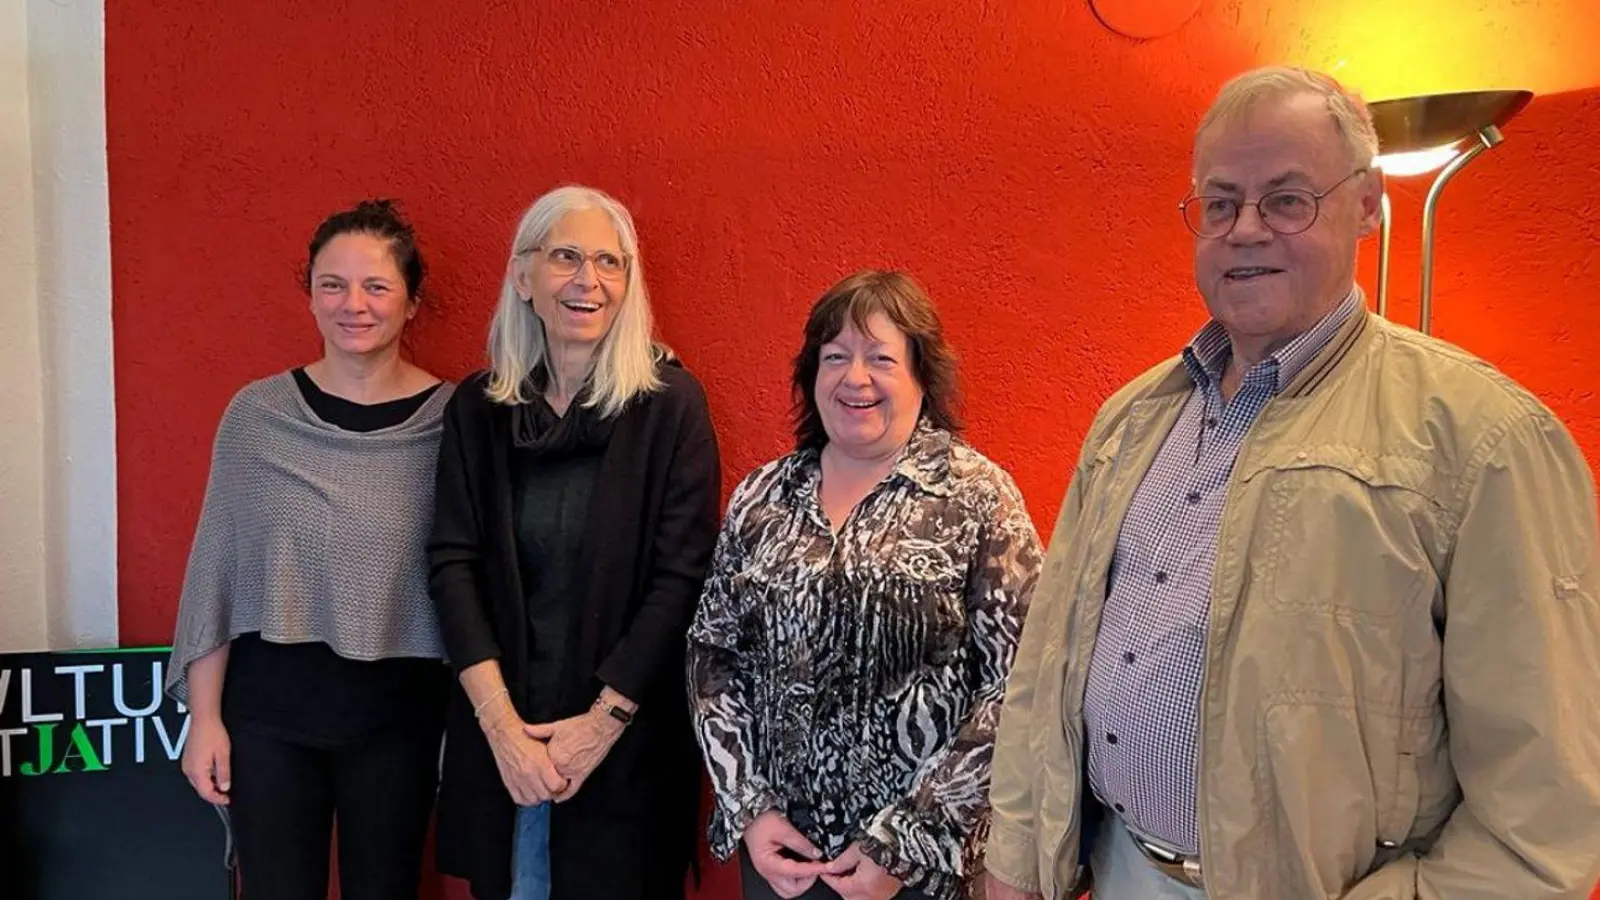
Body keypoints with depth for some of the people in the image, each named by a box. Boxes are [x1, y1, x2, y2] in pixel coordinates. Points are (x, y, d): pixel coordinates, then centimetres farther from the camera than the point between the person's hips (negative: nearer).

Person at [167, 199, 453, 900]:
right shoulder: (257, 411, -2)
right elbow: (215, 565, 3)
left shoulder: (452, 419, -5)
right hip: (269, 706, 1)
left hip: (399, 709, -1)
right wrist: (204, 715, 1)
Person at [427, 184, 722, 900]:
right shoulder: (477, 406, 3)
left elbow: (683, 574, -9)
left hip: (627, 738, -2)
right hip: (499, 729, 3)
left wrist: (605, 719, -13)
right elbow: (453, 562, -2)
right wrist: (499, 719, -11)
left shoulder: (670, 401, -6)